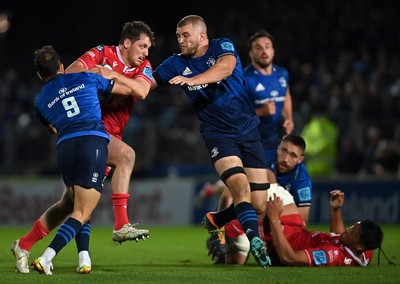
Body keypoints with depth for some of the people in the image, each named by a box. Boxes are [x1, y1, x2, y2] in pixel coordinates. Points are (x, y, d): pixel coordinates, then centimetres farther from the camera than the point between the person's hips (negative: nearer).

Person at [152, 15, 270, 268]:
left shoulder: (223, 47, -4)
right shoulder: (177, 63, 4)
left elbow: (226, 67, -26)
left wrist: (192, 80, -40)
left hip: (248, 131, 1)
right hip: (218, 135, 0)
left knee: (258, 206, 0)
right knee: (240, 185, -29)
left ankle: (215, 220, 24)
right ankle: (255, 240, -33)